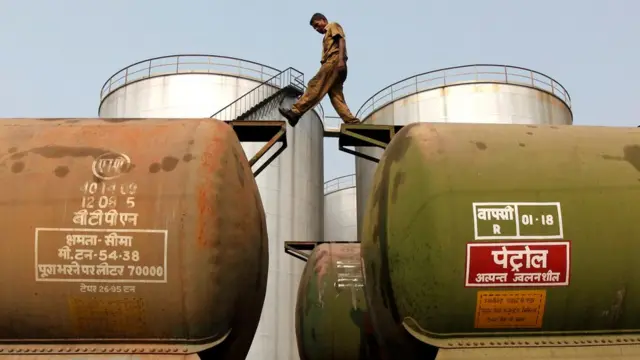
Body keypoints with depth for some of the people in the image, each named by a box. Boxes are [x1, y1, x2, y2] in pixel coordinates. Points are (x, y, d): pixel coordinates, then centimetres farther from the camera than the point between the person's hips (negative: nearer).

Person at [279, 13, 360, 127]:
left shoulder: (333, 26, 13)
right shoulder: (327, 36, 38)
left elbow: (341, 40, -5)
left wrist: (341, 59, -21)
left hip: (334, 60, -9)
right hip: (332, 63, 9)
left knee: (315, 86, -18)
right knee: (336, 96, -3)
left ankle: (295, 112, -27)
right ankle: (352, 122, -14)